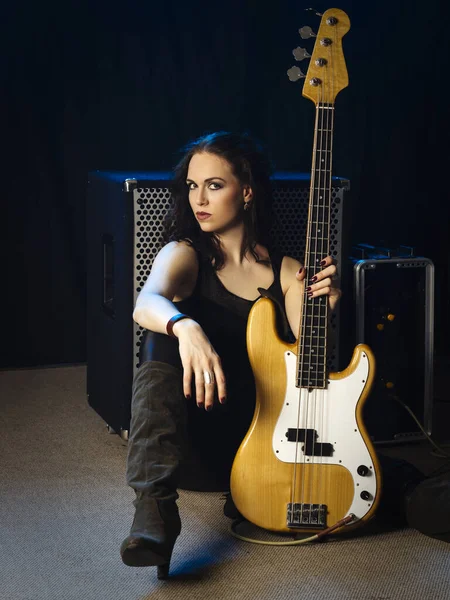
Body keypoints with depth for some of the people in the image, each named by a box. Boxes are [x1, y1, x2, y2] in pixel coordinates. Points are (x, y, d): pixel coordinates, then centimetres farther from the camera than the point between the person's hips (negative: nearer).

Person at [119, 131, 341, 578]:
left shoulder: (285, 272, 9)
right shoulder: (184, 254, 0)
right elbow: (145, 304, -24)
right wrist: (185, 328, -47)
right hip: (193, 426, -1)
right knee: (165, 335, -30)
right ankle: (154, 508, -40)